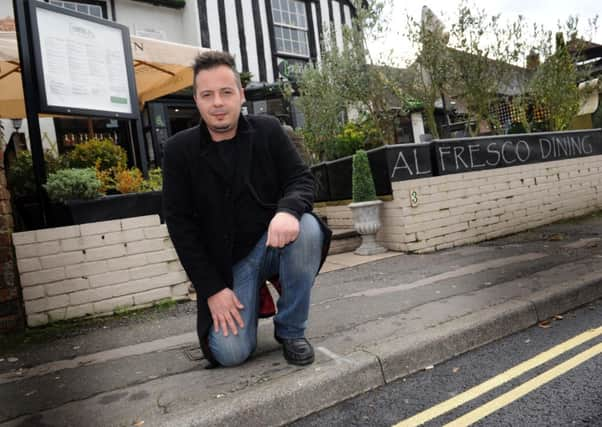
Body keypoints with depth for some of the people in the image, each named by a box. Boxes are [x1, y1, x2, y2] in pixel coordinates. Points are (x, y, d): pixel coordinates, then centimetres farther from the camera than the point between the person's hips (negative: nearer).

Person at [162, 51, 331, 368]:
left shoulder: (268, 130, -1)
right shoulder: (179, 150, -5)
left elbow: (301, 178, -4)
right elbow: (179, 224, -6)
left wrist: (288, 210, -30)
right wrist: (212, 289, -11)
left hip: (274, 240, 1)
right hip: (227, 261, -1)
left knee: (307, 228, -32)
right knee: (230, 353, -16)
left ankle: (291, 330, -10)